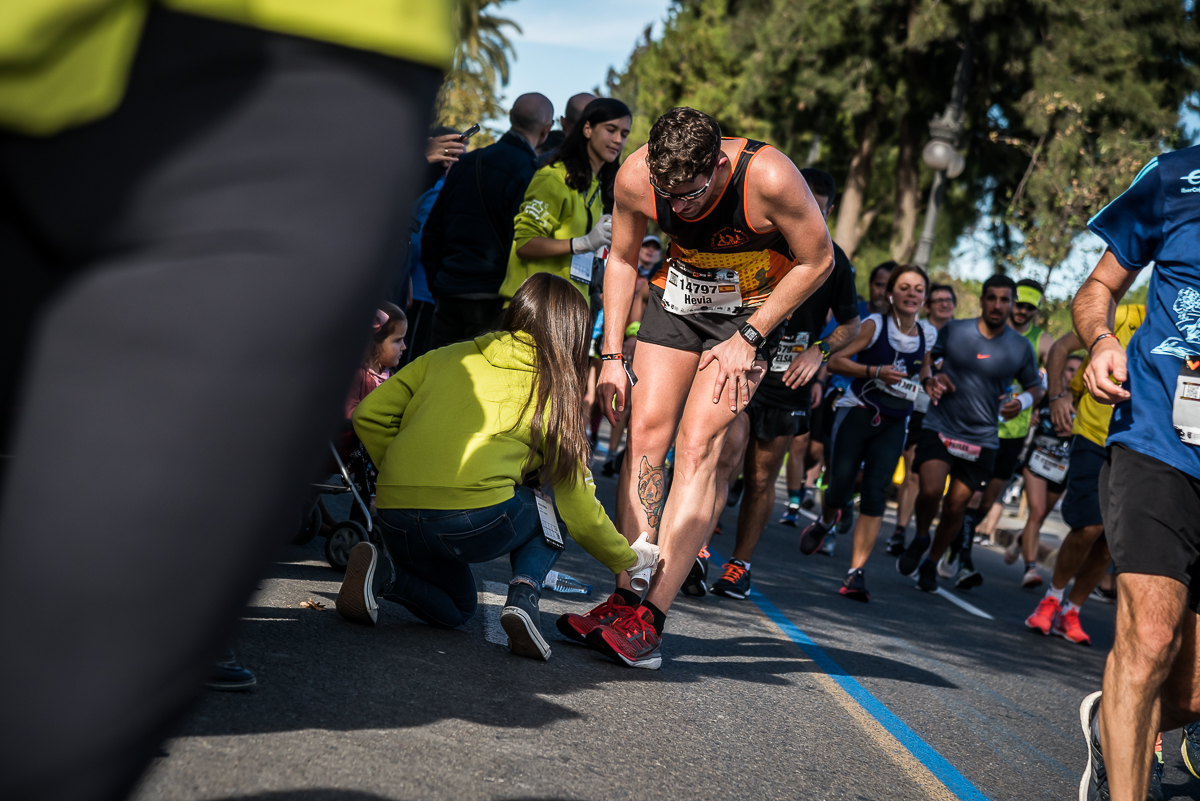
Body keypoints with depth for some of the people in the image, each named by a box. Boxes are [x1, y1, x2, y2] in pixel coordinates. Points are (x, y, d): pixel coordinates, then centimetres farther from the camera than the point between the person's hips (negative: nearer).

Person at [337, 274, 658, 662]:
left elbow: (369, 415, 11)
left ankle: (384, 572, 1)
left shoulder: (447, 357, 20)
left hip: (395, 517, 4)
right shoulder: (555, 392, 13)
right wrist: (627, 557, 31)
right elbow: (578, 504, 17)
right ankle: (523, 597, 2)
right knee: (546, 509, 29)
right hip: (477, 519, -4)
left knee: (456, 606, 31)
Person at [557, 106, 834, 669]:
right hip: (678, 298, 4)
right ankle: (626, 599, -1)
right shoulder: (636, 176, -20)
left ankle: (648, 621, -20)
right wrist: (612, 356, -5)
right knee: (645, 435, -6)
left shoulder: (769, 178, -32)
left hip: (753, 309, -4)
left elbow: (818, 261, -16)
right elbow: (622, 259, -1)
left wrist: (747, 338, -17)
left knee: (697, 445, -17)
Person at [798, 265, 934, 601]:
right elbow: (835, 361, -11)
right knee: (840, 484, -10)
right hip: (858, 412, -2)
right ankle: (825, 522, 29)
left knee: (875, 491, -11)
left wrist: (931, 382, 4)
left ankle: (856, 573, -12)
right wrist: (875, 371, -21)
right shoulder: (875, 325, -6)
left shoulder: (928, 334, 7)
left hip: (893, 425, 3)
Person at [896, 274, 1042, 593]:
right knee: (930, 491, -22)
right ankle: (920, 538, 10)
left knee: (956, 507, 2)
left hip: (982, 438, 1)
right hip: (940, 426, -1)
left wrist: (1022, 402, -9)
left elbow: (1035, 388, 13)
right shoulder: (953, 330, -1)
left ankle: (931, 563, 26)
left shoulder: (1021, 348, 1)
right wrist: (930, 380, -8)